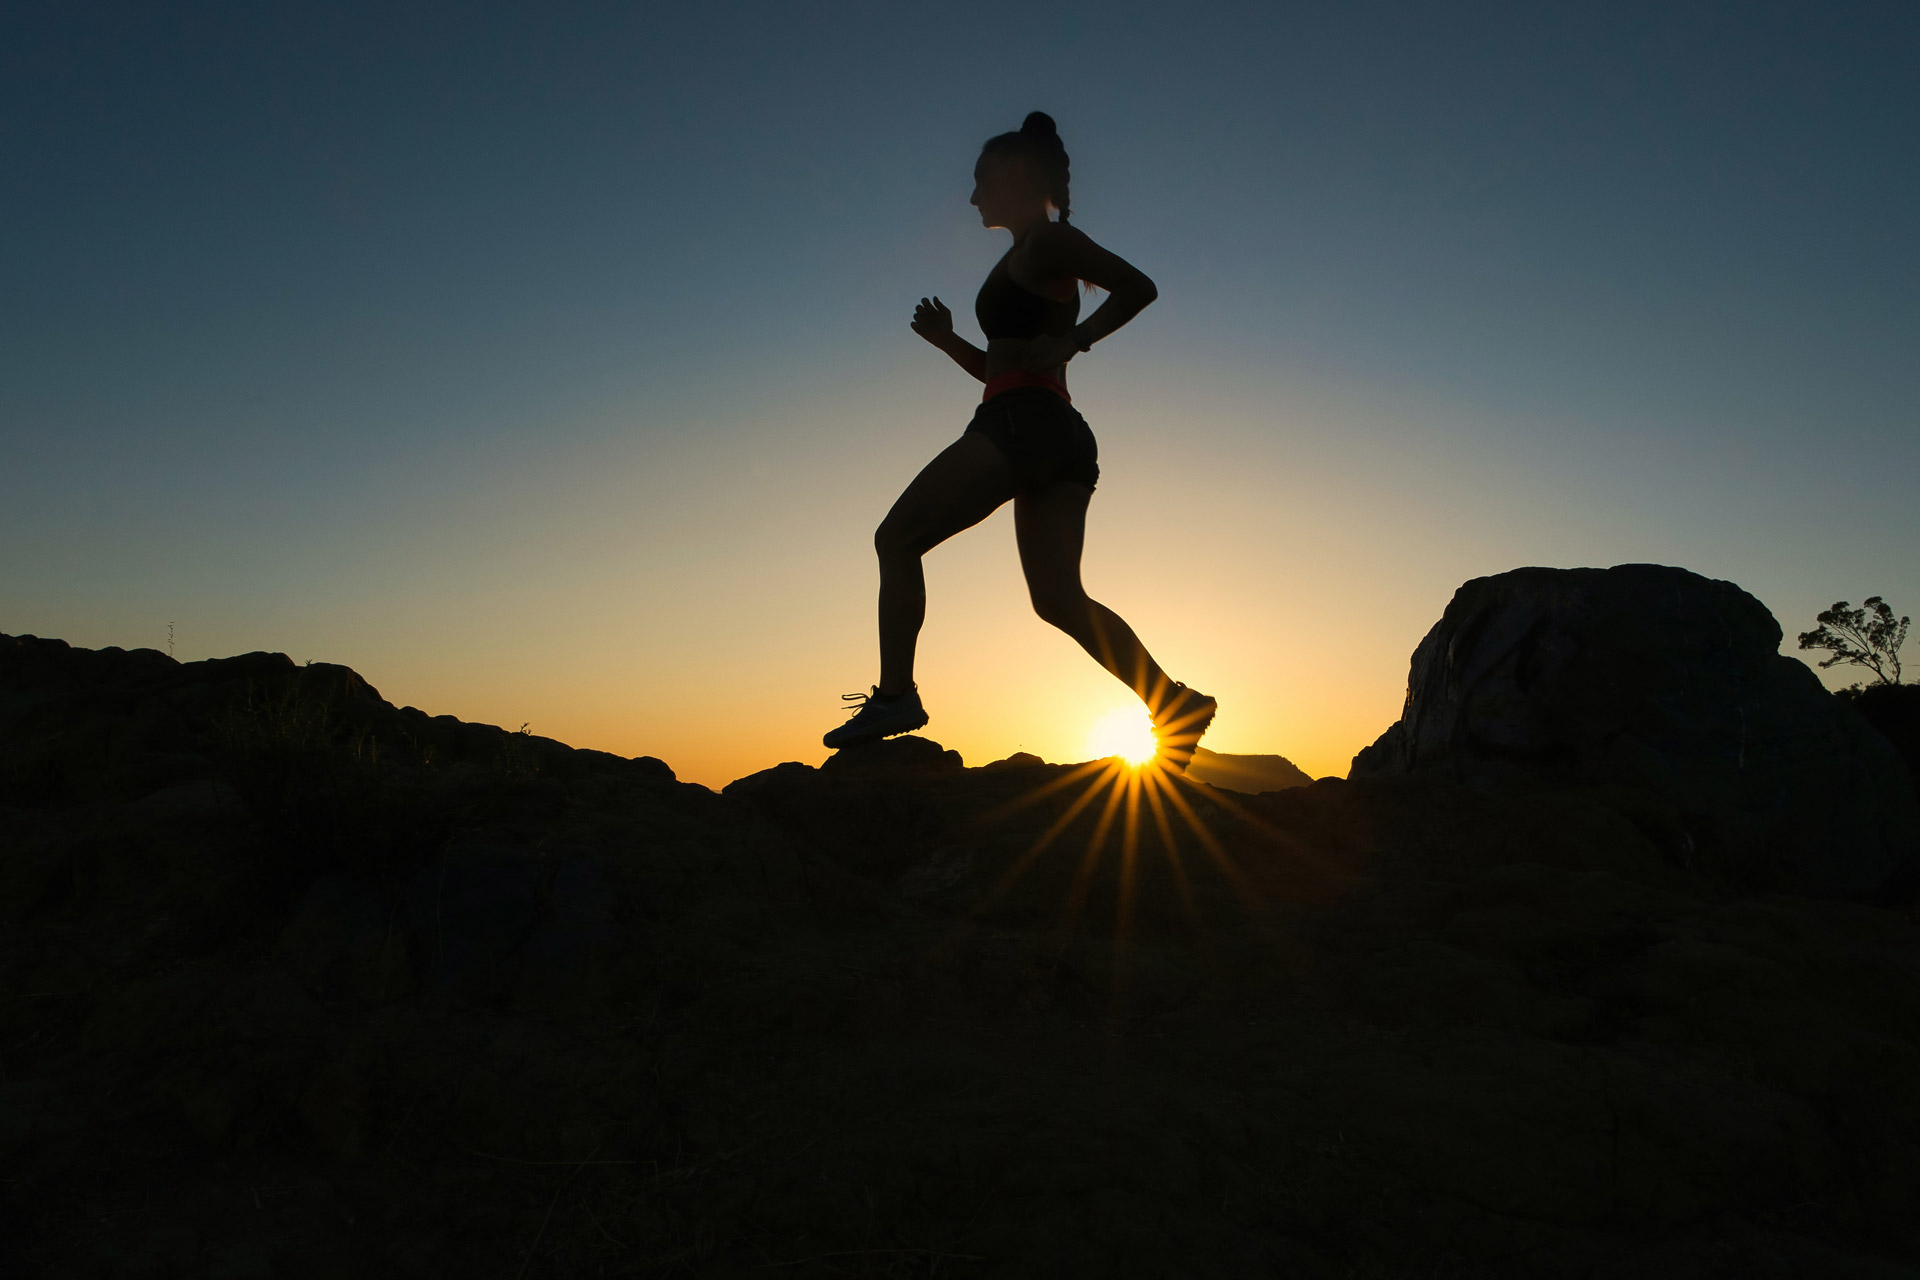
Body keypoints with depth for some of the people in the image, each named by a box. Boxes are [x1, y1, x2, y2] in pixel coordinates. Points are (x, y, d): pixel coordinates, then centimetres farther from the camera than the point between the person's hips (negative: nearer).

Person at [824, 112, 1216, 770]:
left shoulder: (1046, 240, 2)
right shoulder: (1030, 260, 29)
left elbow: (1139, 286, -9)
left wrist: (1068, 342, -13)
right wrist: (948, 340, 19)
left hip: (1022, 421, -10)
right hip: (1063, 437, 10)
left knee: (897, 538, -3)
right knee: (1059, 597, 0)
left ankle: (895, 693, -9)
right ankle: (1173, 704, -11)